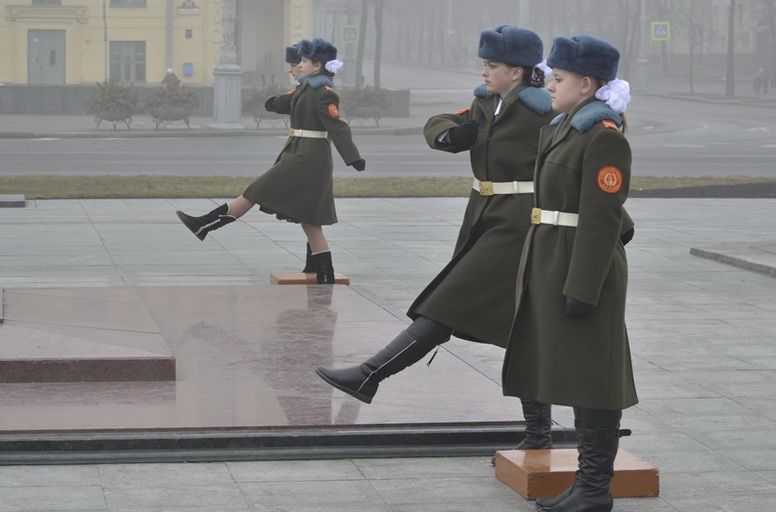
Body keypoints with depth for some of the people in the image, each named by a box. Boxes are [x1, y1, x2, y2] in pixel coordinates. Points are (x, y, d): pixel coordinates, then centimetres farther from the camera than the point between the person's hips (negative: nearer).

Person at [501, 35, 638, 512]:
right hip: (553, 265, 10)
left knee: (592, 380, -3)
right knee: (575, 377, 13)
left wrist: (581, 289, -21)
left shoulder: (605, 137, -16)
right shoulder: (565, 127, 13)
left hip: (584, 270, -10)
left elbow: (602, 219, -19)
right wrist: (539, 273, 20)